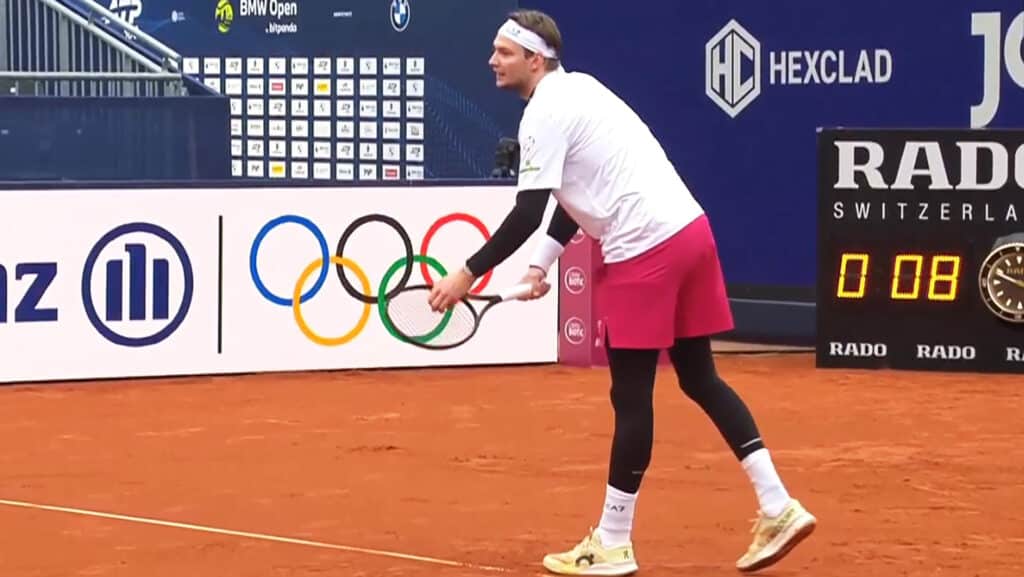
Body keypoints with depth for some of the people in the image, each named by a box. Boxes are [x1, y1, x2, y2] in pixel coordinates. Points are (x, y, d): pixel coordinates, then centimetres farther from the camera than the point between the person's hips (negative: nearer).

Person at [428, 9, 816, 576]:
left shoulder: (545, 113, -10)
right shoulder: (576, 88, 19)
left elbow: (526, 214, -16)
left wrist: (468, 274, -10)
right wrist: (541, 263, 25)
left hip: (645, 250, -9)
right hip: (689, 229, 9)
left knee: (631, 396, -1)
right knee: (700, 378, 14)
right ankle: (778, 508, 11)